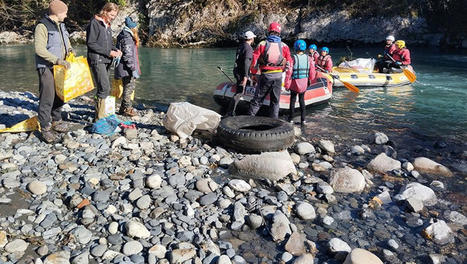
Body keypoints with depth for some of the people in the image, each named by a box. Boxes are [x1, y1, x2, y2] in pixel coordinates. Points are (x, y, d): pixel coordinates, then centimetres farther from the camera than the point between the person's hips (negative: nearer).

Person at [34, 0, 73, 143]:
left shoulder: (61, 26, 15)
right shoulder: (42, 26, -13)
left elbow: (66, 42, 27)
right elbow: (39, 49, -20)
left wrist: (70, 50, 5)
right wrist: (57, 60, -26)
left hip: (60, 67, 9)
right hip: (46, 68, -9)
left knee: (59, 95, 15)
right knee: (47, 98, -8)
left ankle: (56, 121, 30)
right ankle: (45, 128, 0)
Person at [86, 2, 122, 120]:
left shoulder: (108, 26, 20)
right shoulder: (94, 23, -6)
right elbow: (90, 43, -12)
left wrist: (116, 50, 4)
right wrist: (108, 52, -14)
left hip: (106, 61, 9)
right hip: (97, 60, -9)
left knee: (106, 88, 8)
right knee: (104, 88, -16)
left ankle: (99, 116, 15)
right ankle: (99, 118, -12)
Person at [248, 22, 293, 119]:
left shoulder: (262, 44, -2)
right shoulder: (284, 46, 3)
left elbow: (254, 62, -4)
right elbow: (289, 65, 3)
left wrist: (253, 74, 10)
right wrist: (287, 80, 11)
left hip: (265, 76, -1)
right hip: (278, 77, 1)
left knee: (257, 99, 9)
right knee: (275, 101, 12)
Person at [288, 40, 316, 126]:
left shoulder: (293, 58, -14)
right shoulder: (309, 58, -4)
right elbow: (312, 72, -1)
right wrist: (310, 80, 17)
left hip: (295, 83, -3)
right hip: (304, 83, 3)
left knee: (293, 99, 13)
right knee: (302, 100, 17)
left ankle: (291, 118, 20)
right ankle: (303, 119, 14)